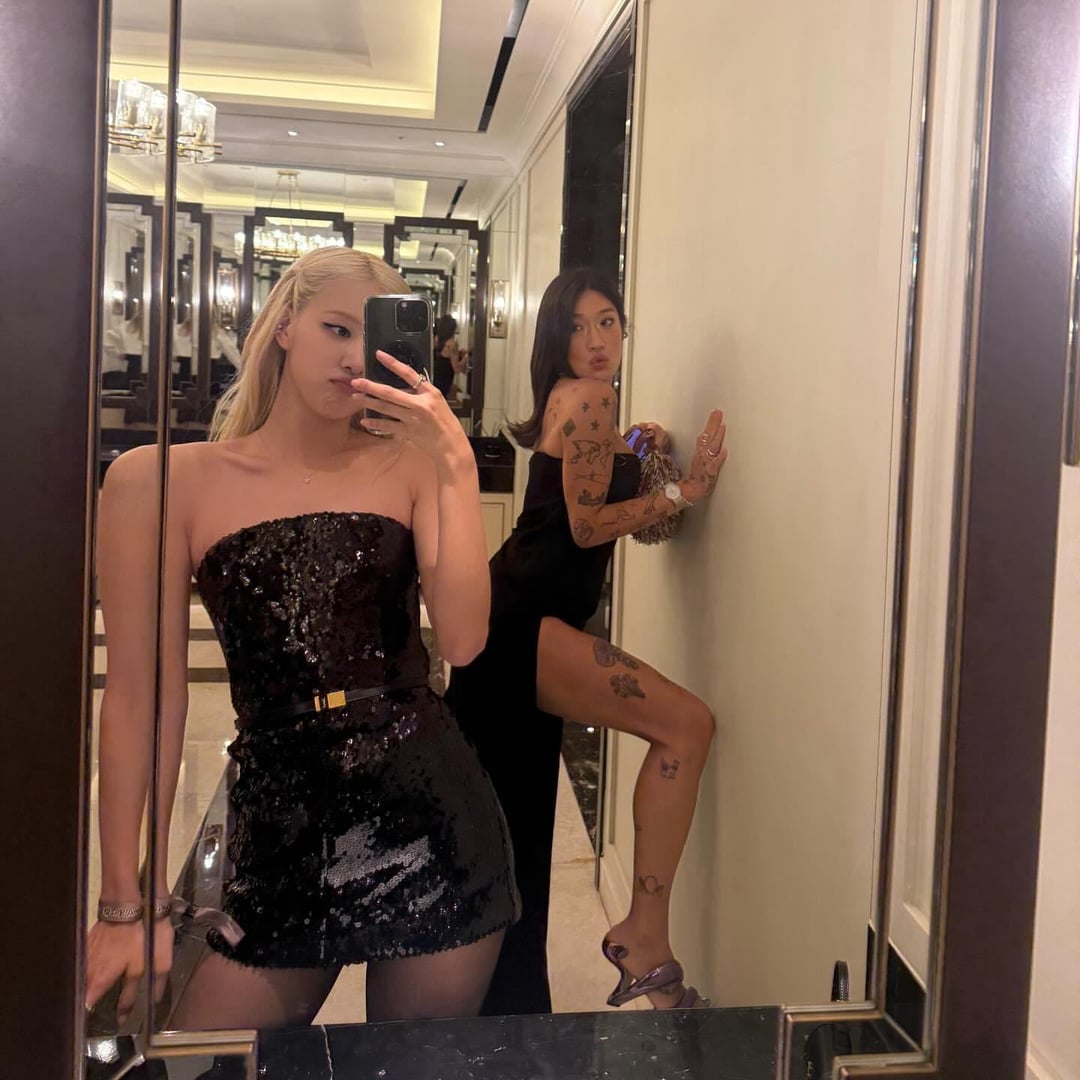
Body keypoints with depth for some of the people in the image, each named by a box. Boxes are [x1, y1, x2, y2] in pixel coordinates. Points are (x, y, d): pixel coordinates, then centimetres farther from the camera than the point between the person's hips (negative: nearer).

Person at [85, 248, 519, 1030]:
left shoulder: (408, 464, 2)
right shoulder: (162, 480, -2)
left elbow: (463, 641, -10)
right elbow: (141, 696, -1)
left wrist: (456, 465, -14)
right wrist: (129, 905, 1)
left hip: (433, 818, 1)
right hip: (281, 828, -1)